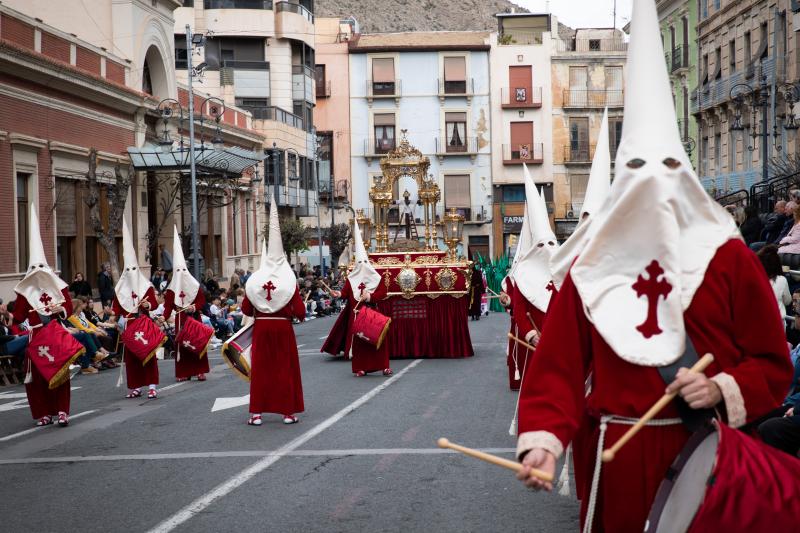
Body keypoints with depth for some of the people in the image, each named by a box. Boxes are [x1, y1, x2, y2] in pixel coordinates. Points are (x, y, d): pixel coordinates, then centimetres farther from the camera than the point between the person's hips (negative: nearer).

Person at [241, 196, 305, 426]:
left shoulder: (254, 281, -3)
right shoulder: (289, 281, -8)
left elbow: (245, 309, 2)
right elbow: (300, 312, -11)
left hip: (261, 328, 1)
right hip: (283, 328, -1)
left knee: (260, 368, 7)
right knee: (286, 368, 6)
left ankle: (257, 413, 6)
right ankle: (288, 411, 8)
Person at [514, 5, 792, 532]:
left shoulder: (730, 258, 0)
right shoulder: (591, 269, 2)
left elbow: (773, 363, 2)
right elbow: (559, 366, -3)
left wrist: (722, 389, -16)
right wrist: (542, 439, -17)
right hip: (619, 453, 1)